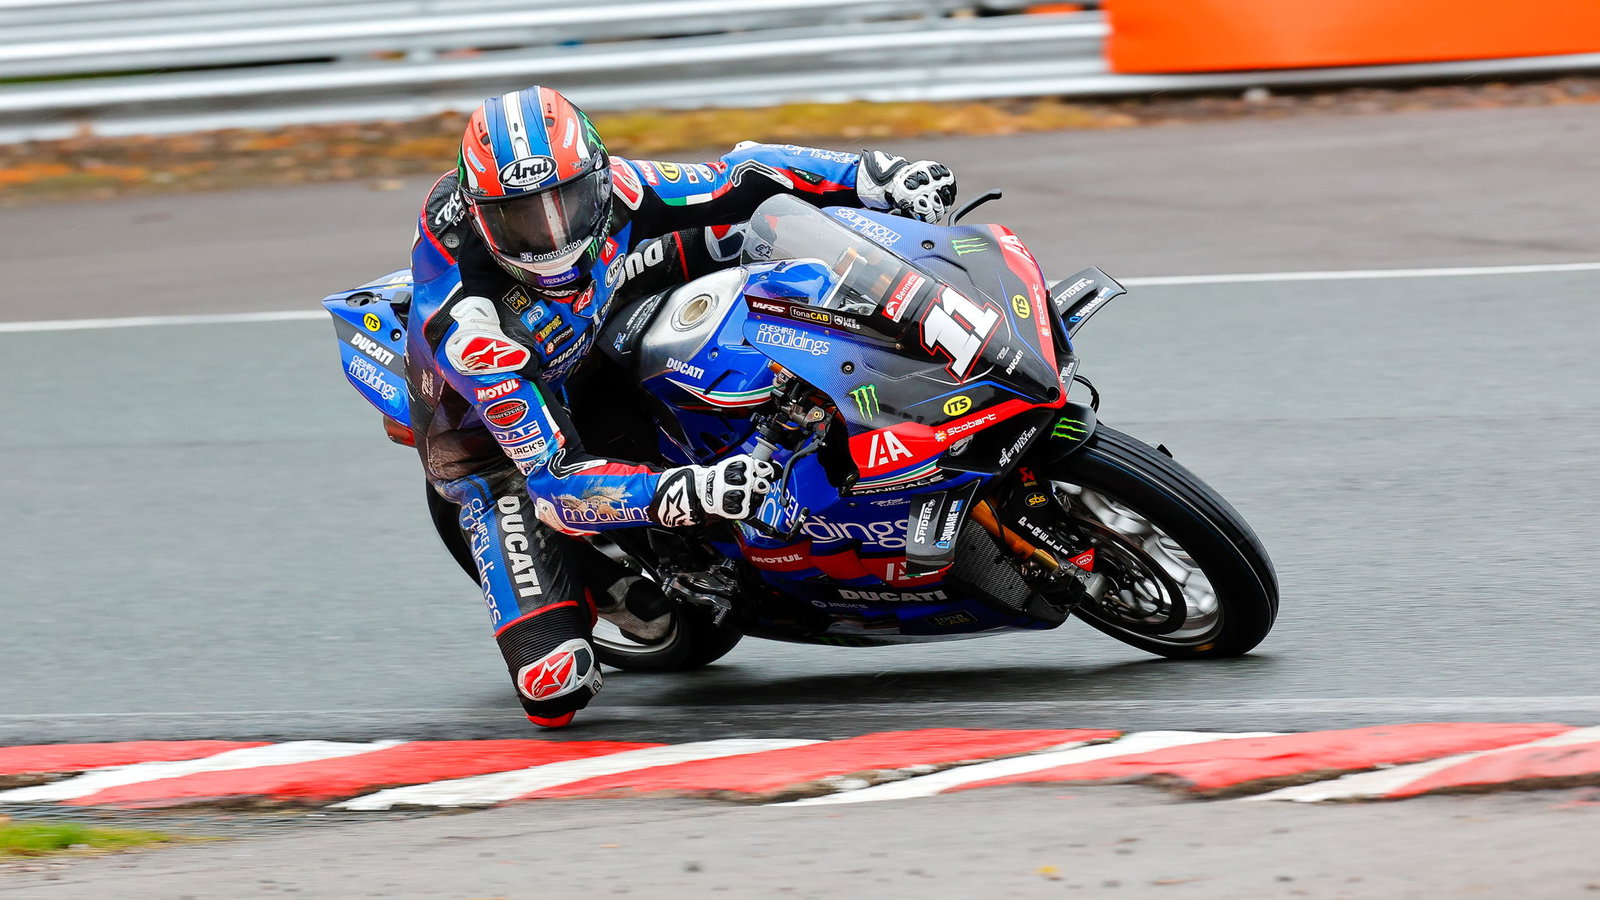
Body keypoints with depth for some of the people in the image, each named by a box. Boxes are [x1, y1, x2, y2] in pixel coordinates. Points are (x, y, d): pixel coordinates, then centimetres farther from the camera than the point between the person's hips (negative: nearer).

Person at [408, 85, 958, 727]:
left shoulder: (608, 190, -27)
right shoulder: (466, 322, -41)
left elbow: (743, 176, -11)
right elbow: (554, 479, -42)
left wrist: (882, 176, -24)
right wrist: (687, 495, -56)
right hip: (498, 446, -5)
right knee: (555, 686, -21)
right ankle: (597, 578, 8)